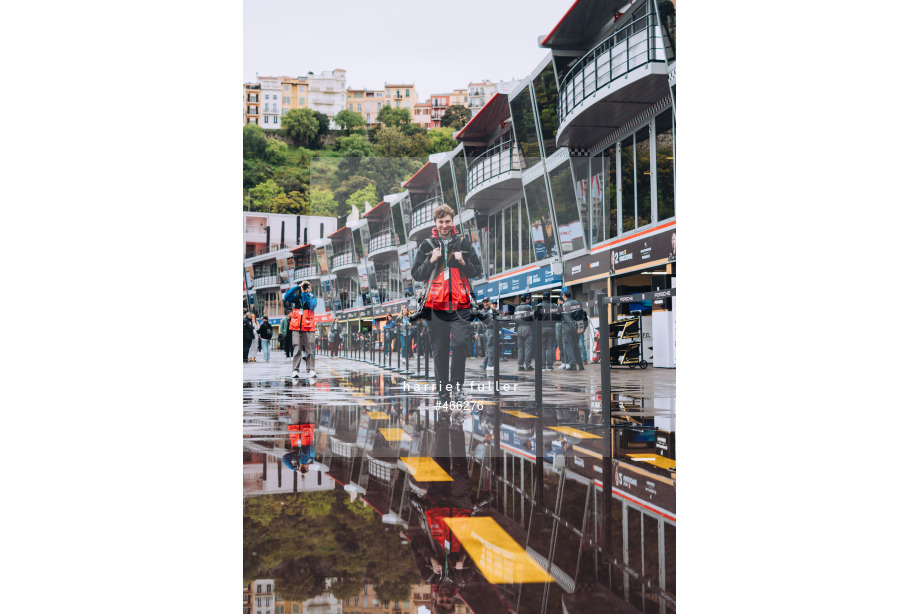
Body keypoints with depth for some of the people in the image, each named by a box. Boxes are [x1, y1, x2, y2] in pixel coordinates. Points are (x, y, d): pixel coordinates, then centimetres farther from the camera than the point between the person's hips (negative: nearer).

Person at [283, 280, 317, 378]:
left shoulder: (312, 298, 9)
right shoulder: (297, 297, 13)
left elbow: (312, 306, -12)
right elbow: (286, 297, -6)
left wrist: (306, 293, -13)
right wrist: (297, 287, -9)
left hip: (309, 327, -1)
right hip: (297, 327, 1)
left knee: (309, 349, -1)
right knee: (297, 349, -2)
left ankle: (310, 370, 2)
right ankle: (296, 370, 0)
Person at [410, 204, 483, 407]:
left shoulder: (463, 242, 11)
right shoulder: (427, 245, 10)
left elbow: (477, 271, 12)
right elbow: (416, 274, 7)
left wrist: (463, 262, -6)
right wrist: (431, 261, -7)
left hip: (460, 304, 0)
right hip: (436, 305, 1)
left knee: (459, 344, -12)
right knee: (440, 350, 3)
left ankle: (457, 386, 0)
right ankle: (442, 390, 10)